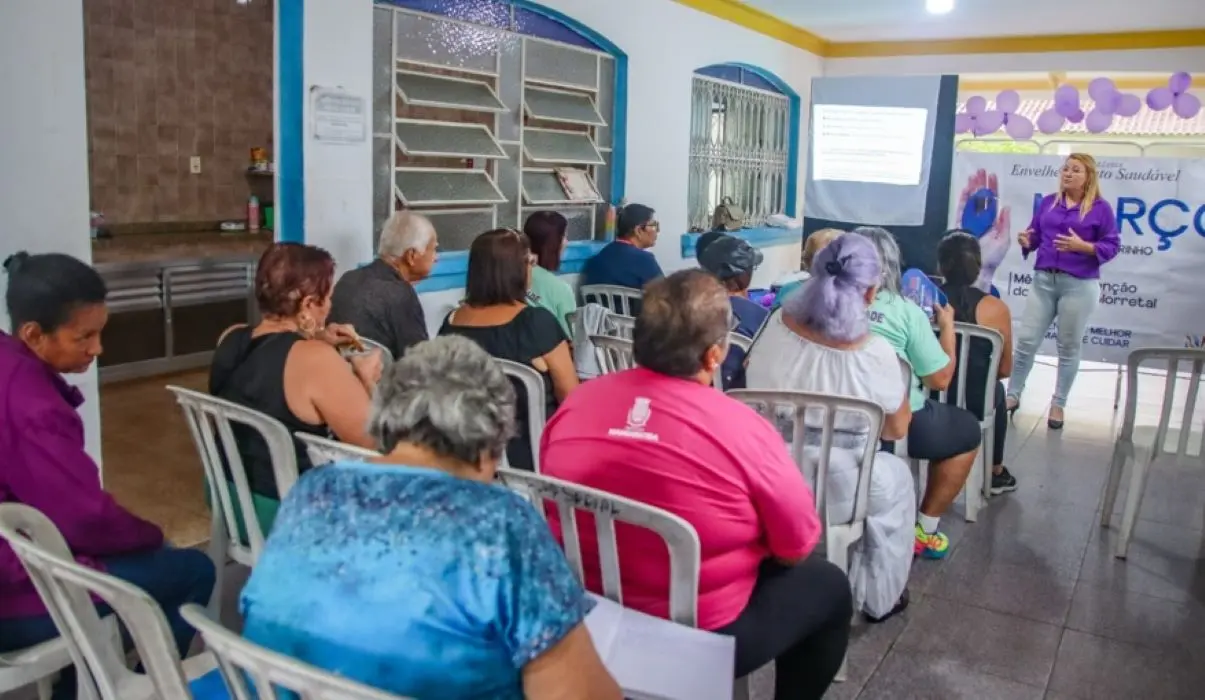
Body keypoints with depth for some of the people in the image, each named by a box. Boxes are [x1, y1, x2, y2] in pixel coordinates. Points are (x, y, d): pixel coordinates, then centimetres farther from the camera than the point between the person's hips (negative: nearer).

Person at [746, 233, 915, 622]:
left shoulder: (776, 328, -11)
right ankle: (878, 599, 40)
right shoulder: (875, 354, -22)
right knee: (897, 477, 29)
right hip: (834, 492, -4)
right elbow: (898, 430, -6)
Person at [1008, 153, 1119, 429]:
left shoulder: (1100, 208, -2)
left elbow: (1112, 246, -4)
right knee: (1025, 340, 2)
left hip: (1080, 285, -3)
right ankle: (1012, 395, 14)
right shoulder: (1048, 202, 10)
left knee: (1069, 347, 6)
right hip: (1043, 280, 4)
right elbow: (1035, 235, 12)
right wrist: (1026, 241, -11)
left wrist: (1082, 246, -20)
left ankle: (1058, 404, 16)